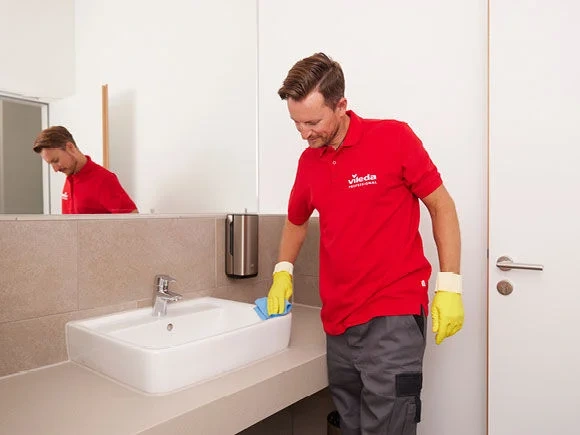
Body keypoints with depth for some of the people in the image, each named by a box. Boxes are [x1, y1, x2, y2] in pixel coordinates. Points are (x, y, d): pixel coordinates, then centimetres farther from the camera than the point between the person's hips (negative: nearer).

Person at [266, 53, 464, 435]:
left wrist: (450, 286, -6)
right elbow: (296, 220, 22)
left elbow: (442, 206, -2)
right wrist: (283, 273, 11)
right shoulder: (308, 161, 7)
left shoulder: (394, 138, -8)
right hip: (338, 321, 6)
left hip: (393, 317, -5)